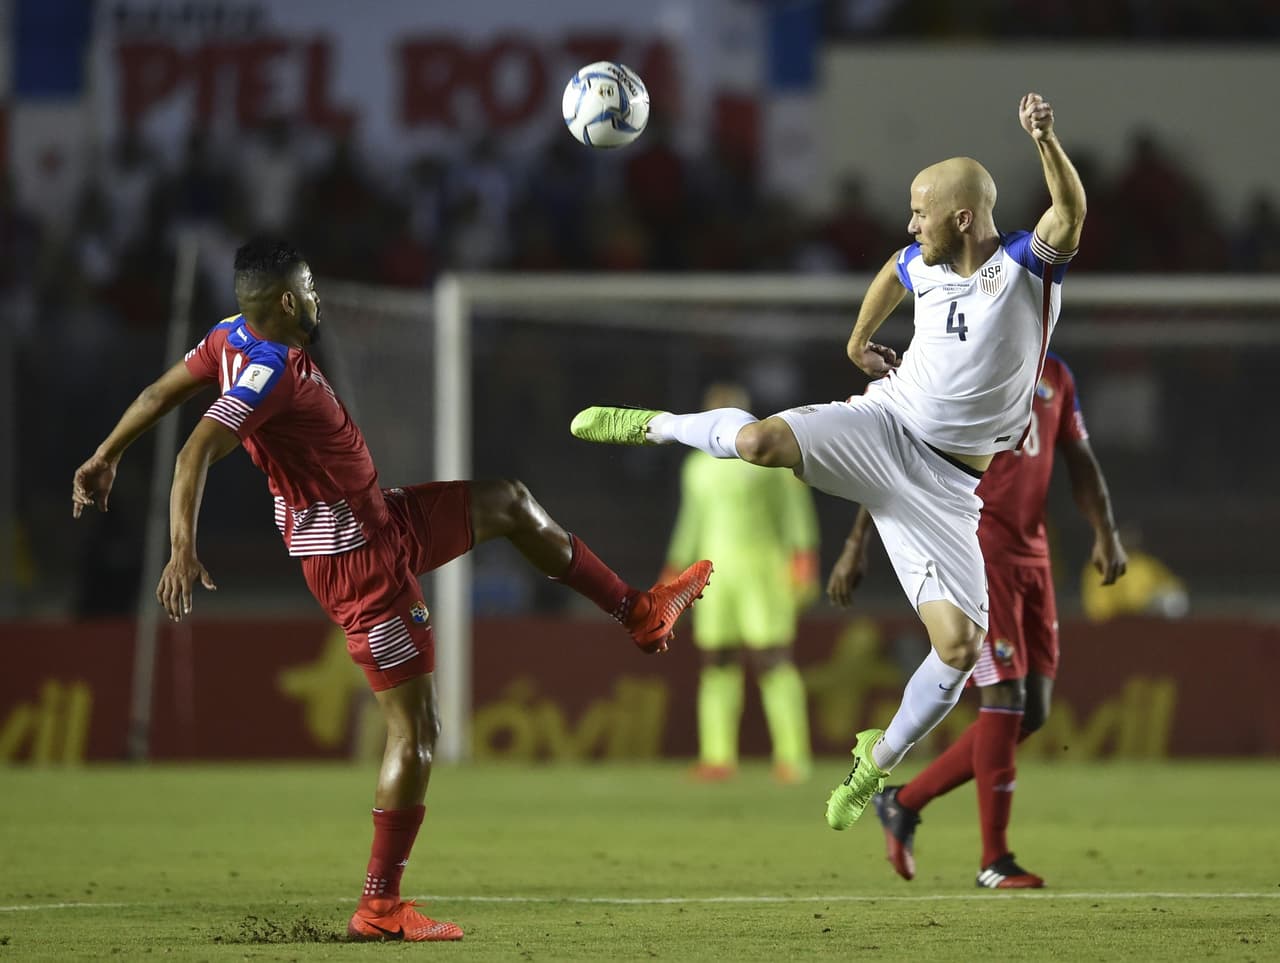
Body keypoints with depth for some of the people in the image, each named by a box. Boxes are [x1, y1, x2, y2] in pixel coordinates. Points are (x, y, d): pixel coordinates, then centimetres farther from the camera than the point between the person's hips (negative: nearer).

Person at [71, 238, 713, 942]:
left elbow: (158, 393, 10)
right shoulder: (271, 371, -26)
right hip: (360, 559, -11)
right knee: (414, 731, -7)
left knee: (508, 503, 22)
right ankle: (379, 907, -3)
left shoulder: (233, 338, 0)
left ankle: (638, 615, 35)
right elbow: (196, 454, -35)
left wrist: (105, 459, 23)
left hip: (382, 522, 11)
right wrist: (183, 551, -43)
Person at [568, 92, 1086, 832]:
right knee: (760, 440, -26)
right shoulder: (922, 264, 2)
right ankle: (653, 427, 5)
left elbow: (1071, 215, -37)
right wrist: (859, 340, 34)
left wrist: (1046, 141, -53)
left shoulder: (1027, 265, -14)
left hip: (953, 483, -2)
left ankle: (881, 758, 16)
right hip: (885, 427, 2)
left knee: (959, 645, -10)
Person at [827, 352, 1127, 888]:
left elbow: (1079, 461, 19)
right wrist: (857, 545, -10)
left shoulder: (1054, 376, 14)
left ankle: (904, 803, 17)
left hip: (1030, 556, 8)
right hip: (975, 552, -8)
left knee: (1032, 713, 4)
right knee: (1005, 699, -11)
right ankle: (994, 862, -4)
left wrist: (1105, 533, 2)